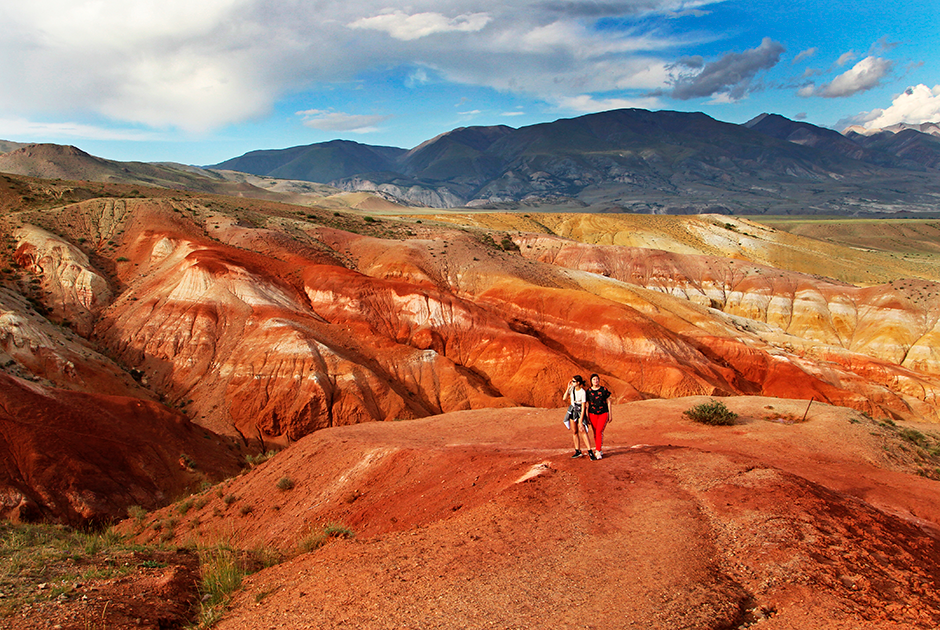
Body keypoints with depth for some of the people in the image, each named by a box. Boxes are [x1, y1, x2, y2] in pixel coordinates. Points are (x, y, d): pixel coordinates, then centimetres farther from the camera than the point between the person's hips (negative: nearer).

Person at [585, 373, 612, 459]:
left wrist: (610, 415, 3)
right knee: (595, 433, 7)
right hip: (593, 414, 2)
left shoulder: (604, 390, -1)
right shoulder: (588, 391, 1)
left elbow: (608, 402, 4)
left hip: (603, 414, -2)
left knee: (599, 432, -13)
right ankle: (600, 450, 21)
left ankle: (598, 451, -12)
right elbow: (587, 405, 5)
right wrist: (587, 417, 3)